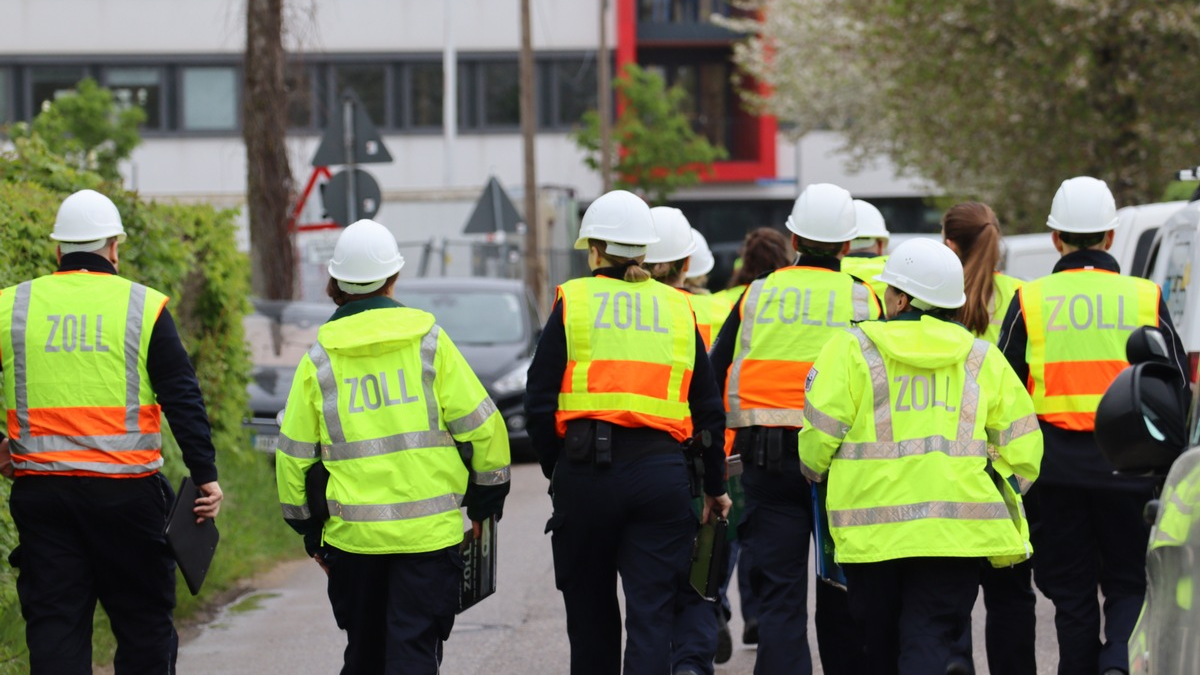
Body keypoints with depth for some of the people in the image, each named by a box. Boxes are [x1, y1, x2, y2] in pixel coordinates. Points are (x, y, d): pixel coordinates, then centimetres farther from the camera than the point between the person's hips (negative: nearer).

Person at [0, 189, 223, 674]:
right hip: (126, 491, -2)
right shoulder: (145, 307, 0)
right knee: (143, 622, 7)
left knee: (53, 624, 4)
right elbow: (183, 399, -3)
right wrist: (205, 475, -1)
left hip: (40, 489, 2)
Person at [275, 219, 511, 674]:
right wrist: (486, 501, 12)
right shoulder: (428, 341, -1)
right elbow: (481, 426, -1)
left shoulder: (320, 359, 3)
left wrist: (309, 531, 17)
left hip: (352, 534, 2)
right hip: (429, 530, -2)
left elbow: (293, 452, 6)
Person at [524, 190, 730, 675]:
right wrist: (715, 486, 22)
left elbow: (540, 402, -1)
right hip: (661, 472, 1)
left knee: (590, 613, 14)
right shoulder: (678, 308, 12)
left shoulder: (573, 302, 3)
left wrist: (554, 467, 11)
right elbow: (708, 408, 14)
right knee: (652, 615, -1)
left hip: (585, 468, -1)